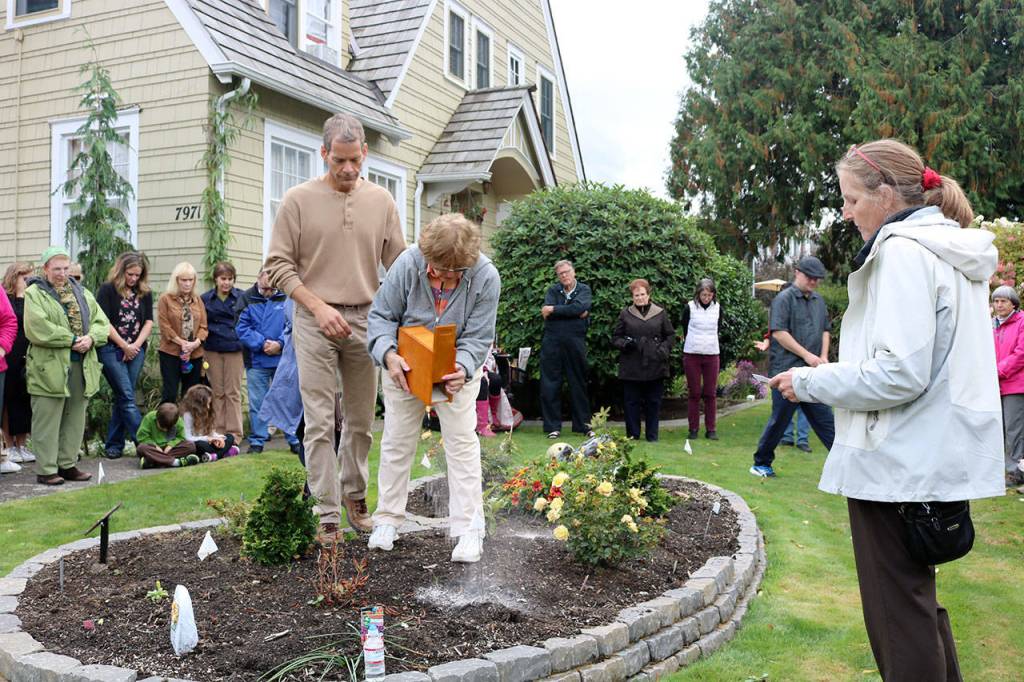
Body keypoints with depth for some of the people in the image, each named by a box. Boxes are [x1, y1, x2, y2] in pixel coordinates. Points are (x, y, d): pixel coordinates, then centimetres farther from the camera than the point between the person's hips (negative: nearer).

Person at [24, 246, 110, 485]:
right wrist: (72, 340, -15)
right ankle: (46, 470, 5)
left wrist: (91, 338, -10)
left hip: (82, 367, 6)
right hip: (50, 368, -6)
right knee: (47, 421, -1)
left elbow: (102, 323, 11)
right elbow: (38, 329, -15)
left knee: (75, 419, 10)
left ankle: (67, 465, 20)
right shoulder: (34, 294, -2)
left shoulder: (82, 293, 16)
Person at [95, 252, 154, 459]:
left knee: (123, 398, 6)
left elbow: (148, 322, 8)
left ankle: (114, 445, 13)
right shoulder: (107, 290, -1)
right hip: (112, 350, -4)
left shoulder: (145, 293, 12)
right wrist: (124, 346, -6)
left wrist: (136, 345, -4)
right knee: (127, 398, -9)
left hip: (136, 351, 4)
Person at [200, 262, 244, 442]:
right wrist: (200, 352, 1)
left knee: (233, 392, 0)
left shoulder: (241, 297, 2)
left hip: (234, 350, -2)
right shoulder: (205, 299, 7)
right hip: (212, 351, 2)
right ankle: (218, 431, 13)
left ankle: (234, 433, 5)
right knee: (217, 392, 6)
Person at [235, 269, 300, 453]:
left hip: (283, 359, -1)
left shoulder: (286, 298, -1)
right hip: (256, 361, 1)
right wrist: (261, 344, -13)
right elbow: (242, 328, -5)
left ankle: (294, 440, 14)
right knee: (257, 403, 6)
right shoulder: (247, 299, 1)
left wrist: (280, 344, -18)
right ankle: (257, 441, 16)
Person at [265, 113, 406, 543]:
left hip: (365, 319, 3)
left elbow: (398, 264, 8)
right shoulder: (298, 200, -3)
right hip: (315, 321, -3)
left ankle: (354, 495, 31)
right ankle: (326, 513, 6)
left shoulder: (381, 201, 6)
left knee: (361, 419, 12)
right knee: (320, 422, -2)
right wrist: (319, 307, -14)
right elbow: (278, 265, -4)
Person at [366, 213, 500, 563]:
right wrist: (388, 354, -33)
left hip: (457, 368, -1)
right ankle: (387, 519, 23)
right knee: (396, 440, 8)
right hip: (405, 366, 1)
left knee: (462, 441, -5)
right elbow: (381, 315, -15)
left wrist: (462, 369, -40)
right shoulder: (408, 263, -25)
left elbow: (477, 337, -20)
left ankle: (469, 529, 1)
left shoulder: (486, 278, -25)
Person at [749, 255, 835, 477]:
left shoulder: (818, 300, 15)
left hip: (812, 372, 6)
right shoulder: (784, 298, -6)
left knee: (825, 419, 6)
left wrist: (823, 356, 7)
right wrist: (807, 355, -15)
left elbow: (826, 329, 24)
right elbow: (779, 332, -14)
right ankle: (761, 464, 15)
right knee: (780, 419, 1)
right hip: (787, 370, -6)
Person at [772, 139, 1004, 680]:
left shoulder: (902, 250, -16)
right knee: (919, 596, 22)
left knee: (897, 613, 1)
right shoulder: (959, 252, 14)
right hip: (940, 457, 10)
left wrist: (812, 382, -12)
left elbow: (900, 373, -24)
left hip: (899, 466, -10)